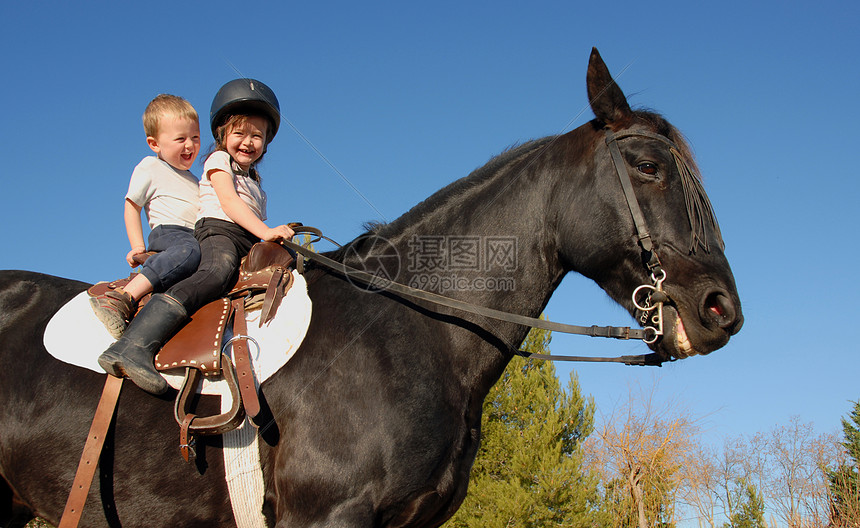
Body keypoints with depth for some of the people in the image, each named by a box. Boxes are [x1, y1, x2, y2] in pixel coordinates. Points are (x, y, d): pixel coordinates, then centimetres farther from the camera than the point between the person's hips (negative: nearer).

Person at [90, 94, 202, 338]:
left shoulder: (193, 181, 33)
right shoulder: (150, 168, 12)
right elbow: (131, 207, 10)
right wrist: (137, 246, -2)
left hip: (197, 238, 9)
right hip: (167, 232, -9)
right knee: (189, 250, -42)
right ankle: (123, 299, -51)